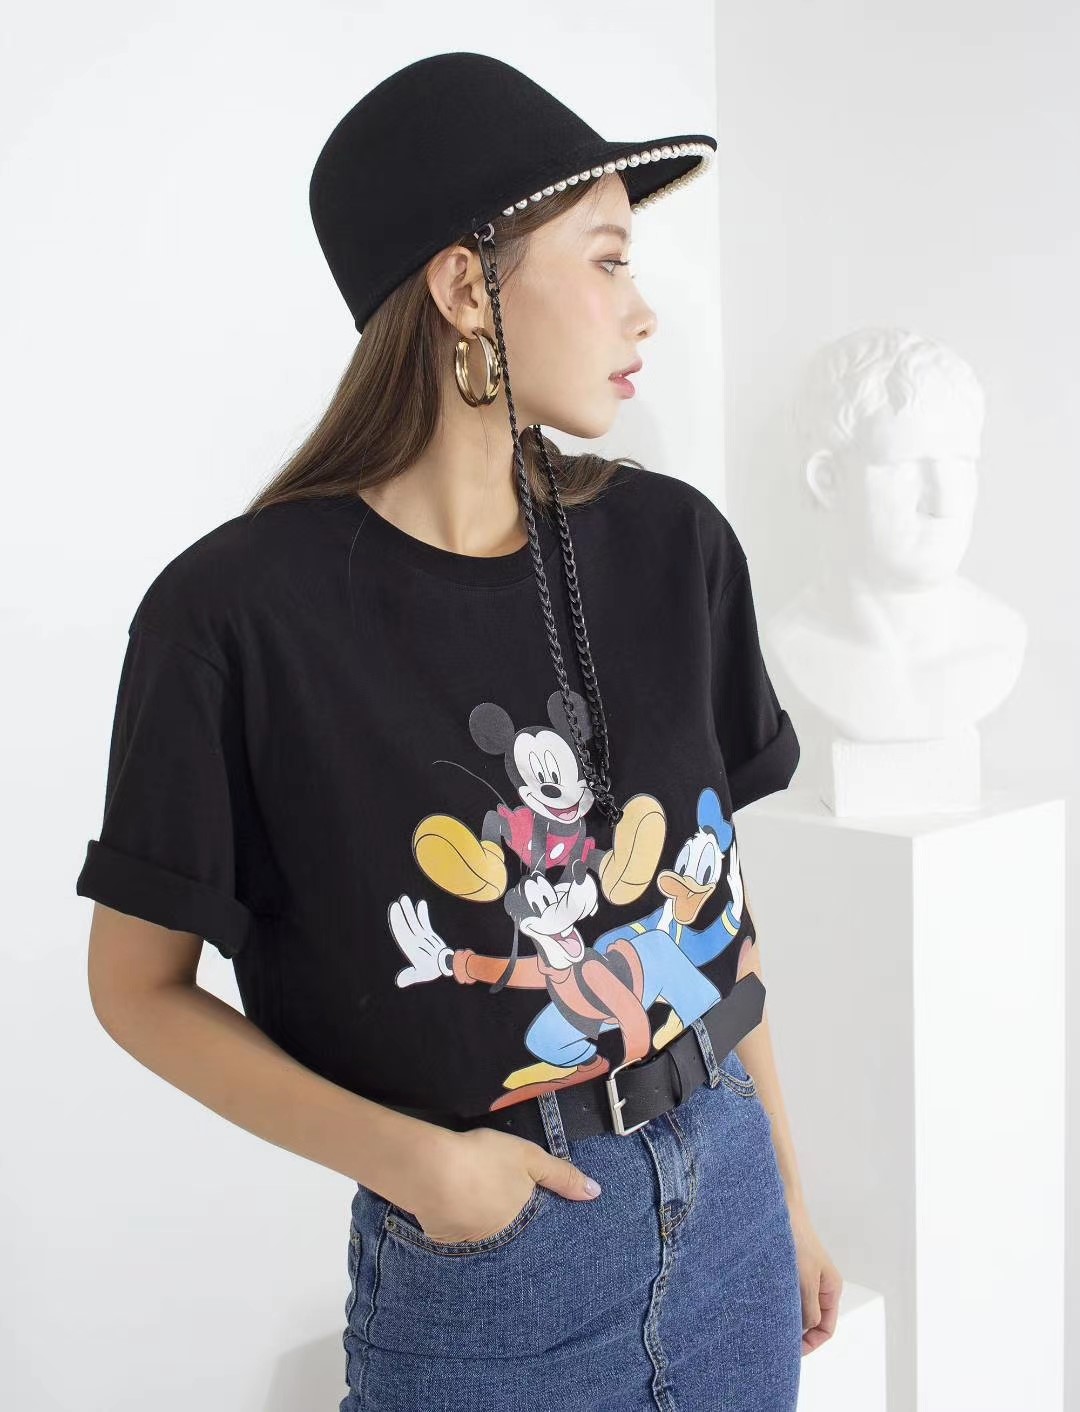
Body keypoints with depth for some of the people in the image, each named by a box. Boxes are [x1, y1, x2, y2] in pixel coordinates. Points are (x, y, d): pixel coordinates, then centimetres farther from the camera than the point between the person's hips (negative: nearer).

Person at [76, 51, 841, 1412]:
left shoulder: (670, 544, -2)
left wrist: (785, 1187, 12)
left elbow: (715, 887, 6)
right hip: (478, 1249, -4)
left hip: (727, 1211, 4)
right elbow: (137, 984, -7)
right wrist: (405, 1159, -17)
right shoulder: (238, 611, -16)